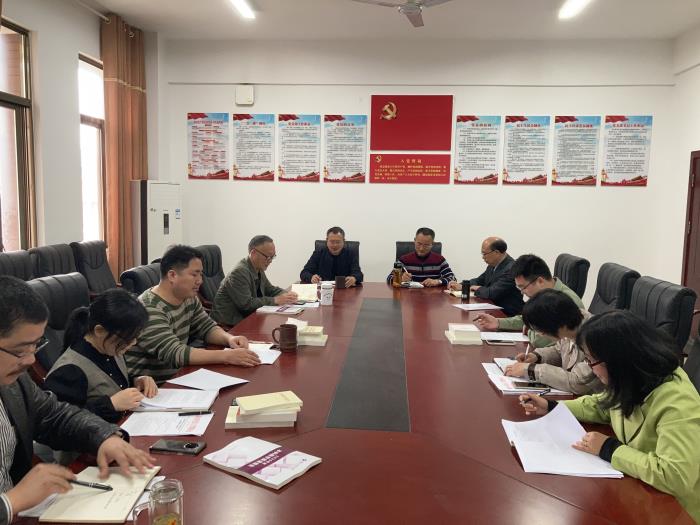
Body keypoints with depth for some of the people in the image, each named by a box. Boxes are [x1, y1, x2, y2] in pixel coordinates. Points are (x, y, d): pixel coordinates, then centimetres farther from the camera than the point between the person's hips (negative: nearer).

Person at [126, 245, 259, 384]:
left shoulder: (189, 299, 3)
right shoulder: (150, 310, -22)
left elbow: (207, 328, 10)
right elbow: (173, 353, -30)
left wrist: (229, 338, -12)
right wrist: (226, 356, -34)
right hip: (148, 387, -8)